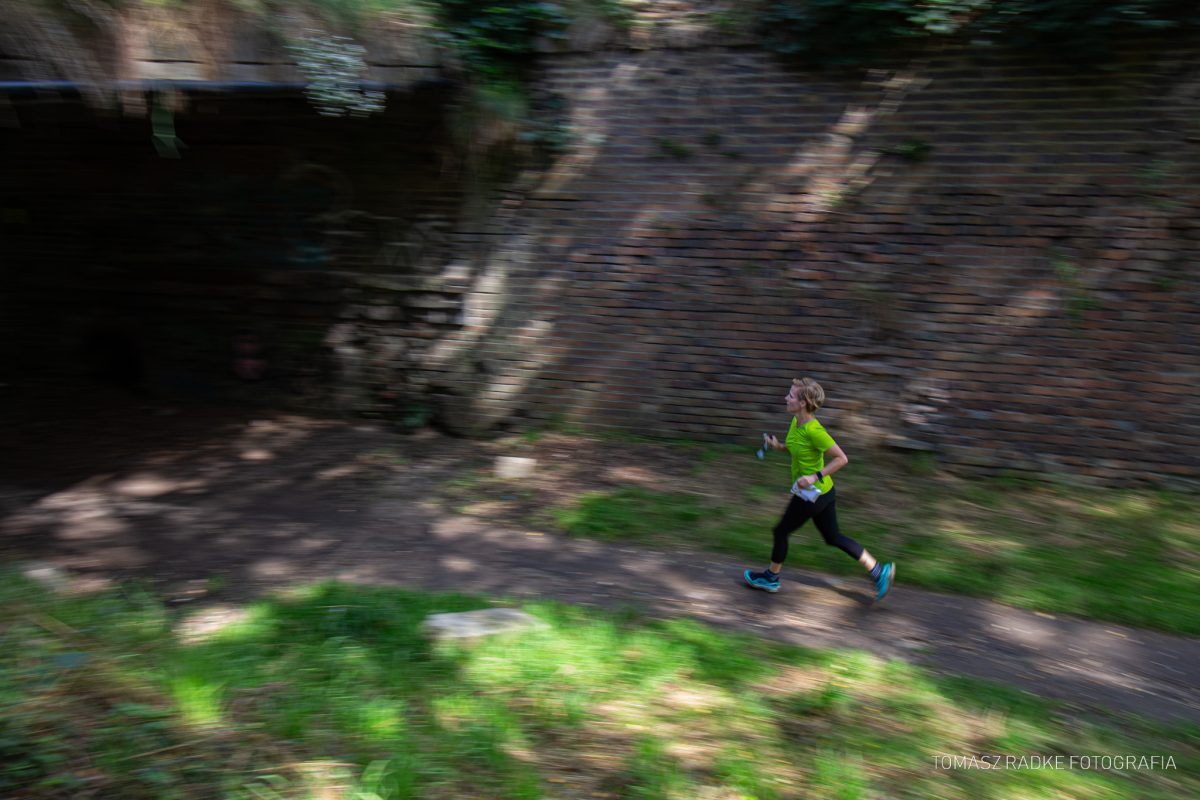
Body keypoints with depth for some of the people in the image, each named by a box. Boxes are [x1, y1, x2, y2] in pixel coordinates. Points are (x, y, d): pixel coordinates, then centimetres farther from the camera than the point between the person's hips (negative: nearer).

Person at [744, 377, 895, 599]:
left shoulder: (813, 430, -27)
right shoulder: (796, 421, 0)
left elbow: (842, 459, -24)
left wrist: (815, 477, -27)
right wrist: (778, 445, 3)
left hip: (813, 494, -9)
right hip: (824, 491, 9)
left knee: (781, 531, 10)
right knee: (833, 537, 18)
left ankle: (771, 577, 30)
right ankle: (879, 571, 22)